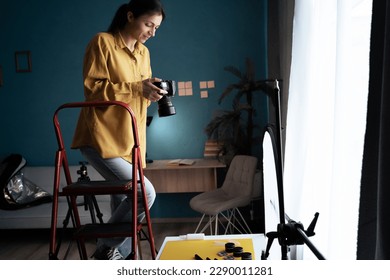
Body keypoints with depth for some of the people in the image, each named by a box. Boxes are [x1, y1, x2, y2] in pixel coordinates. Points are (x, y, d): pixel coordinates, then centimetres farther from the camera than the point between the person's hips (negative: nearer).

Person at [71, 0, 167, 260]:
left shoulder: (143, 52, 15)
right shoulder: (102, 42, -7)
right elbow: (92, 89, -13)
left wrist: (151, 91, -4)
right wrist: (136, 87, -20)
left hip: (130, 140, 8)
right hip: (101, 138, -8)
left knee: (124, 201, 10)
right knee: (144, 192, -19)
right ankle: (106, 247, 3)